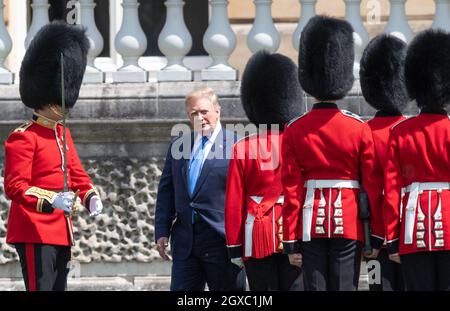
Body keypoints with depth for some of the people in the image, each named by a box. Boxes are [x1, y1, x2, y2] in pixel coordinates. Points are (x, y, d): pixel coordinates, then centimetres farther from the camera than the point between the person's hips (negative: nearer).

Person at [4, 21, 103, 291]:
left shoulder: (62, 134, 16)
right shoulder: (23, 138, -12)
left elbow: (77, 174, 20)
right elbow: (14, 187, -17)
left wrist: (91, 197, -1)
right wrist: (50, 201, -32)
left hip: (61, 231, 9)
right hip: (35, 232, -9)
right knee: (40, 289, -13)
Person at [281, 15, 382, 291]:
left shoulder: (295, 132, -1)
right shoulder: (360, 129, -3)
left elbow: (291, 190, -1)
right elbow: (373, 186, -1)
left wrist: (291, 241, 3)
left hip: (311, 225, 1)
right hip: (349, 225, -1)